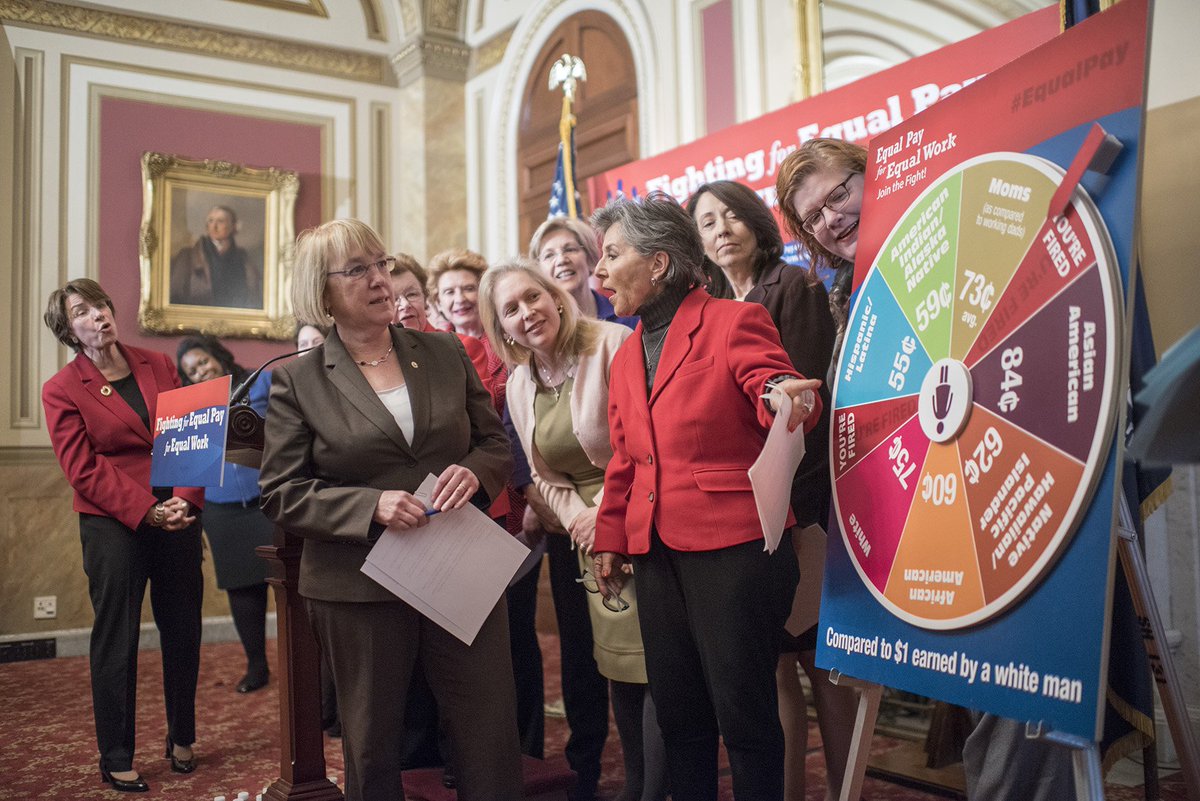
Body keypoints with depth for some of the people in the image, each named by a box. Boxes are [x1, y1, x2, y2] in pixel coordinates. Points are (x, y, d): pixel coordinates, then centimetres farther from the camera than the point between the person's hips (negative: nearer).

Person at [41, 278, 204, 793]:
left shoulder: (159, 366, 9)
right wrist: (146, 512, -18)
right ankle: (116, 760, 17)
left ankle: (182, 739, 28)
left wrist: (187, 499, -11)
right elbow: (85, 470, -8)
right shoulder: (62, 390, -1)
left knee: (183, 631, 11)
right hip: (113, 526, -3)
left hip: (179, 517, 4)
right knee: (116, 640, 4)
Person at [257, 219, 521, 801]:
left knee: (491, 737, 7)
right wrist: (371, 506, -19)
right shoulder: (296, 381, -1)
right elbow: (280, 493, -4)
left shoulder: (445, 354, 6)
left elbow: (496, 442, 11)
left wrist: (474, 472, -12)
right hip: (359, 587, -2)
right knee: (372, 750, 13)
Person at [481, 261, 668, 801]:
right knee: (615, 667, 13)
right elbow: (543, 475, 12)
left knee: (650, 667, -6)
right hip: (580, 538, 6)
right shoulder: (518, 385, 7)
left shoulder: (612, 343, -14)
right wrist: (578, 518, -5)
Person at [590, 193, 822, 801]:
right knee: (679, 715, 14)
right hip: (657, 554, 7)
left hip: (734, 546, -7)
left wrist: (786, 395, -37)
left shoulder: (733, 321, -5)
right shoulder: (628, 356, 15)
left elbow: (773, 386, -14)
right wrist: (611, 539, 18)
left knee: (744, 715, 1)